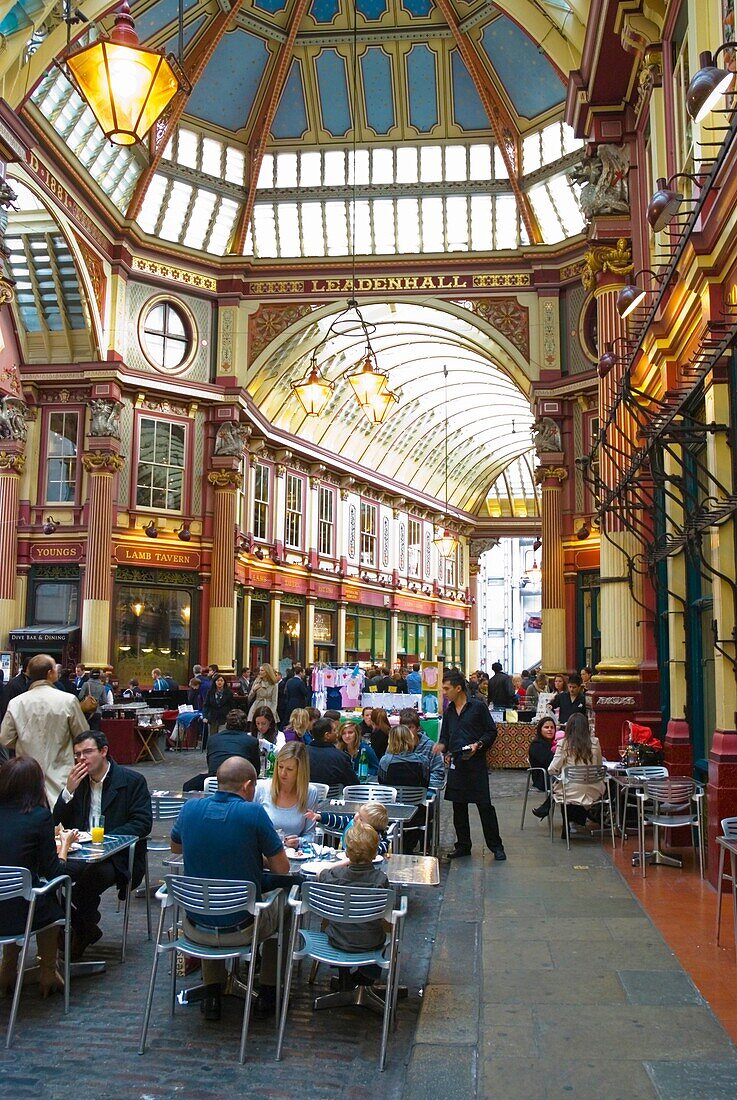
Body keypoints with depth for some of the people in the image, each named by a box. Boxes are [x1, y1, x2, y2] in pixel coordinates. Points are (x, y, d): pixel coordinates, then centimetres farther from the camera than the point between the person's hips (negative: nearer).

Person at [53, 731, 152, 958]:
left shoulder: (132, 780, -4)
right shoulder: (77, 781, 12)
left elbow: (143, 823, -10)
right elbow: (58, 823, 8)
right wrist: (69, 790, -8)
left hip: (118, 856, -4)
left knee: (95, 873, -35)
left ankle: (82, 932, -8)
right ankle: (86, 929, -7)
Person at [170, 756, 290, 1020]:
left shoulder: (190, 808, -6)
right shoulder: (253, 813, -18)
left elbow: (175, 847, 15)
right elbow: (282, 868, -10)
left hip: (196, 929, 3)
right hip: (240, 929, -3)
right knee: (278, 912, 30)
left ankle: (213, 996, 33)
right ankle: (267, 994, 34)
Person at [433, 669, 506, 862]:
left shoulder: (478, 706, -5)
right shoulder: (448, 711, 12)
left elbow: (491, 732, -2)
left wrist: (478, 744, -17)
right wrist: (442, 745, -1)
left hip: (476, 762, -6)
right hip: (455, 764, 6)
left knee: (485, 805, -3)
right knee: (458, 807, 10)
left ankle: (496, 846, 9)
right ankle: (463, 845, 22)